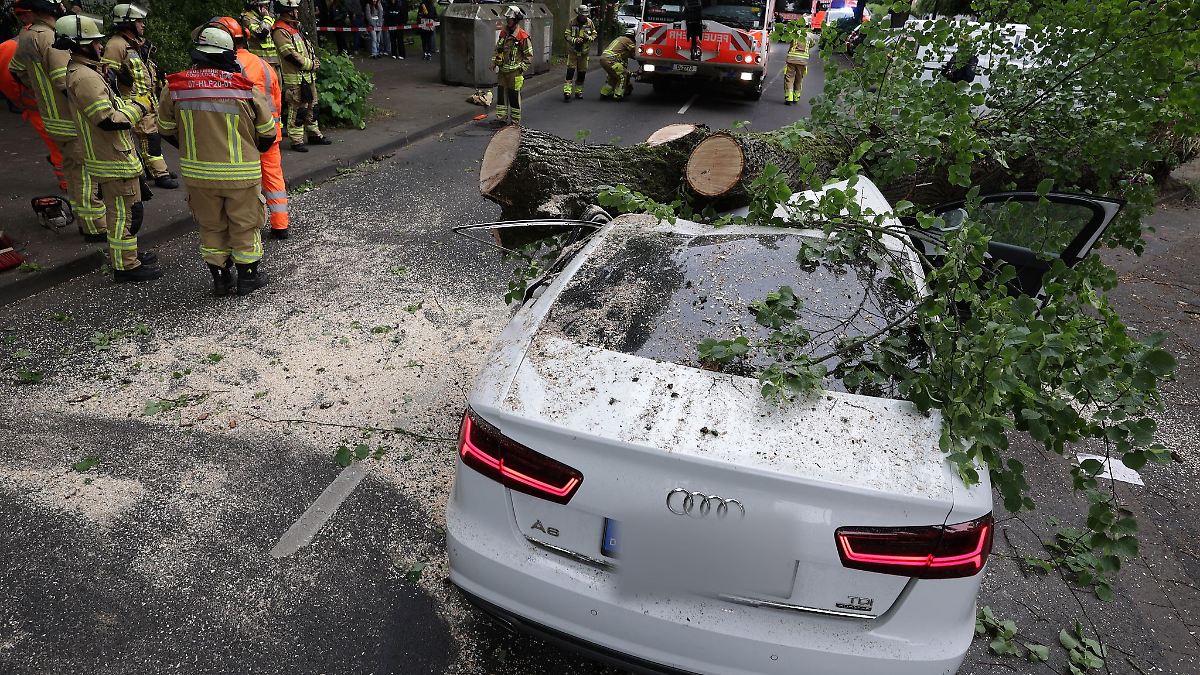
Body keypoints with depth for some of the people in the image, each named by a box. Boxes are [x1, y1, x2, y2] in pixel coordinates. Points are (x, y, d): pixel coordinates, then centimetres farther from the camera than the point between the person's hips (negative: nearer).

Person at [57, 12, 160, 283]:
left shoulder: (83, 72, 13)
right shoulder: (84, 77, -20)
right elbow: (108, 120, -25)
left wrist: (131, 101, 6)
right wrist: (139, 107, -13)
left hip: (113, 156, 11)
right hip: (115, 161, -11)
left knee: (121, 211, 21)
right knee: (125, 214, -3)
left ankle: (128, 254, 34)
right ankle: (126, 266, 6)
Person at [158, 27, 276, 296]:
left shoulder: (173, 89, -2)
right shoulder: (246, 89, -11)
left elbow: (167, 131, 9)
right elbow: (268, 133, -2)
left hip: (197, 173, 3)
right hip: (241, 173, -3)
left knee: (211, 226, 17)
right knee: (244, 225, 12)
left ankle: (220, 278, 25)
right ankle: (247, 277, 22)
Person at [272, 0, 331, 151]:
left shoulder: (294, 27, 16)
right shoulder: (280, 31, -15)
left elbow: (309, 47, 19)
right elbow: (291, 55, -20)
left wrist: (315, 61, 1)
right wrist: (311, 65, -12)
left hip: (308, 75, 10)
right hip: (295, 78, -10)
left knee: (312, 106, 18)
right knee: (297, 110, -5)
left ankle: (314, 134, 30)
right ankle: (296, 141, 0)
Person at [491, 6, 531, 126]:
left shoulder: (523, 36, -12)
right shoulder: (503, 33, 9)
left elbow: (529, 55, -8)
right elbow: (497, 49, 21)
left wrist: (522, 68, -13)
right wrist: (494, 62, 10)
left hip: (514, 72, -7)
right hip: (502, 70, 7)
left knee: (514, 96, 1)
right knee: (501, 93, 10)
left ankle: (515, 121, 11)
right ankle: (501, 117, 19)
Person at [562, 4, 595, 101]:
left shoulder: (590, 23, -1)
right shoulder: (572, 22, -6)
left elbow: (594, 35, 5)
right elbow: (566, 35, -6)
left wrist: (589, 38, -18)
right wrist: (574, 40, -23)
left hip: (584, 52, 3)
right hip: (573, 51, -3)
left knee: (582, 72, 9)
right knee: (570, 70, -13)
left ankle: (578, 91, 22)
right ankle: (567, 91, -17)